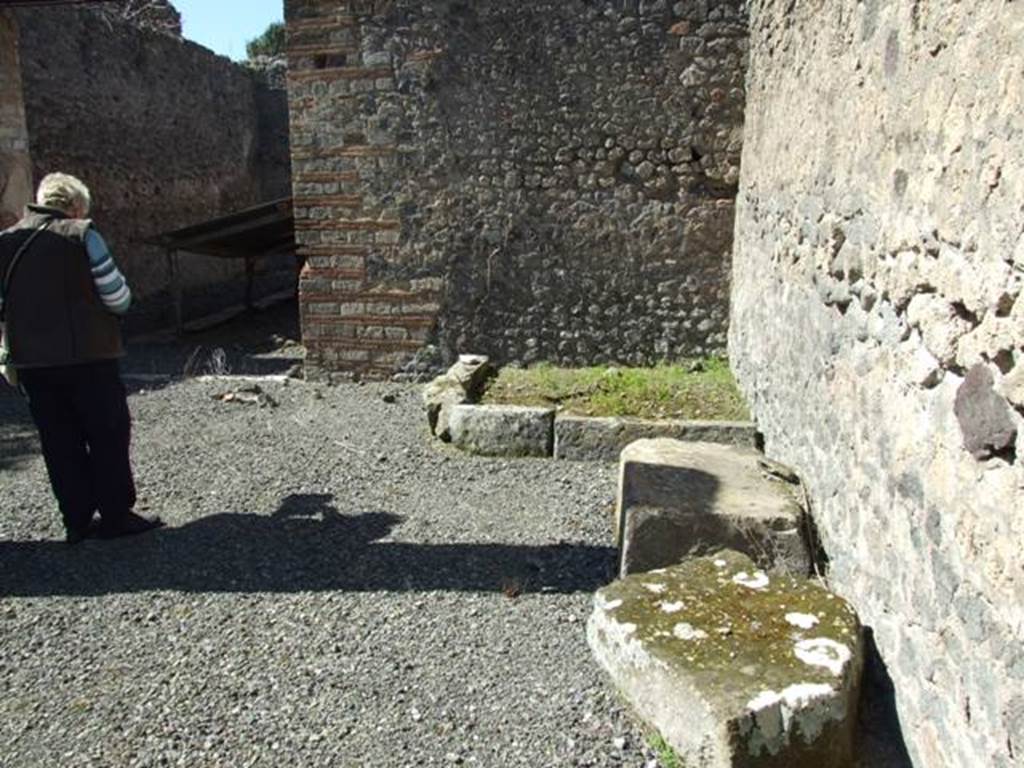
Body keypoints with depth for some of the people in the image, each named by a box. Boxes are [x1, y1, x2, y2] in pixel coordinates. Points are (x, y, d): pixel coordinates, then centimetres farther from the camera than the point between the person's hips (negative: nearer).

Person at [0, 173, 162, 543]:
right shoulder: (81, 235, -8)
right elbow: (118, 298, -11)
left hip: (31, 361, 5)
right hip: (88, 357, -5)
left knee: (59, 442, 12)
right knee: (108, 436, 6)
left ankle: (77, 520, 17)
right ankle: (116, 515, 9)